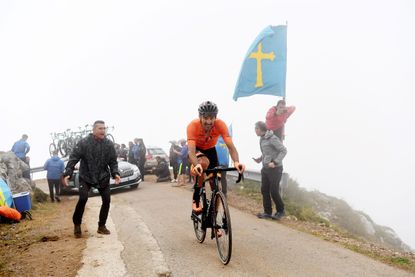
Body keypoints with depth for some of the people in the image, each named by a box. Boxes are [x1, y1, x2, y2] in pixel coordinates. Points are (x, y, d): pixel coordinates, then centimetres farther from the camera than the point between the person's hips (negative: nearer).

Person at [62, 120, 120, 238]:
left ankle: (102, 226, 18)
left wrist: (115, 173, -14)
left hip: (103, 177, 3)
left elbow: (113, 161, 2)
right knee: (83, 199, -17)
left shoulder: (109, 144, -4)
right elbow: (73, 158, -13)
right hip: (86, 177, -3)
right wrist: (67, 173, -22)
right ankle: (77, 225, 5)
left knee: (107, 200, 0)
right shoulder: (84, 142, -13)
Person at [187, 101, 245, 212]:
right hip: (196, 149, -3)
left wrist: (236, 162, -58)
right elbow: (191, 151, -45)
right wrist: (197, 165, -65)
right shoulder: (193, 125, -37)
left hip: (210, 149, 3)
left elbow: (231, 146, -38)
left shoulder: (220, 124, -33)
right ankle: (196, 201, -20)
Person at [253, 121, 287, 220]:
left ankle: (280, 211, 16)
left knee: (274, 191, -3)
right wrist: (260, 159, 8)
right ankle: (267, 212, 15)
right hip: (265, 168, 8)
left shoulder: (273, 139, -16)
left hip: (275, 169, -8)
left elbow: (283, 150, -18)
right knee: (264, 190, 6)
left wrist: (275, 162, -25)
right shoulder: (262, 139, 10)